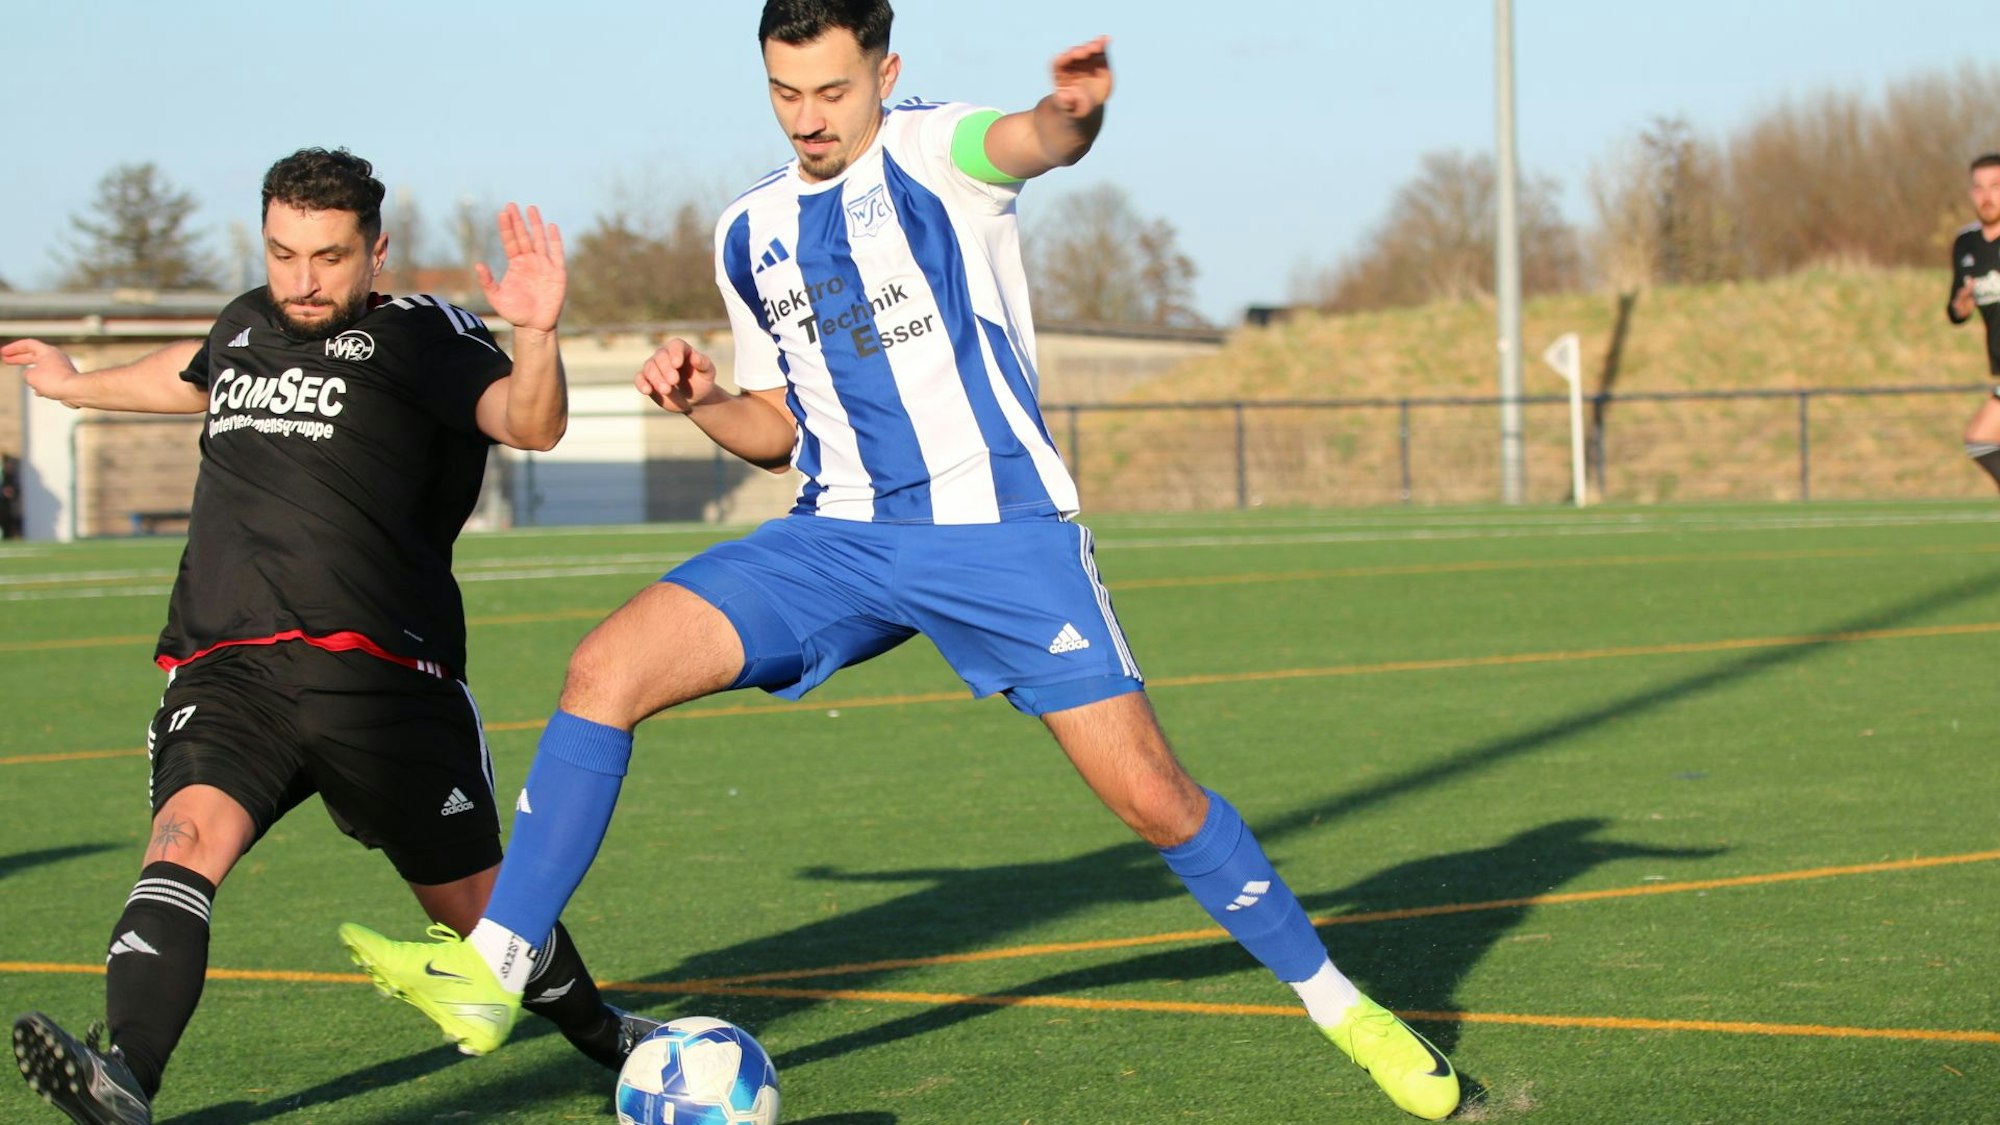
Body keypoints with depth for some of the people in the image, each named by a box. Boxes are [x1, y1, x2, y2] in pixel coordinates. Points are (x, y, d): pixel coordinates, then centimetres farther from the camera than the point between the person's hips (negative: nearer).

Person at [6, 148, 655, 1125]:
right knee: (190, 832, -26)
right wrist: (79, 387, 60)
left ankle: (601, 1035, 35)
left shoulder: (414, 335, 2)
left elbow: (529, 424, -14)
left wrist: (536, 336, -35)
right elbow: (199, 378, 45)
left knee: (473, 905, 6)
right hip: (224, 670, 3)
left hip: (378, 672, -3)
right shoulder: (247, 324, 20)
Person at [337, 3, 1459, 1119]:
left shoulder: (930, 149, -6)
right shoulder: (752, 234, 11)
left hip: (1001, 526, -5)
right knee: (607, 668, -14)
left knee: (1152, 795, -7)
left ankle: (1339, 1004, 14)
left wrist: (1073, 113, -57)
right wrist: (704, 401, -1)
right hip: (841, 534, 5)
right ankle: (494, 967, -12)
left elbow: (1031, 142, -32)